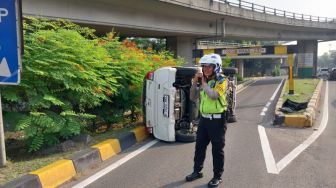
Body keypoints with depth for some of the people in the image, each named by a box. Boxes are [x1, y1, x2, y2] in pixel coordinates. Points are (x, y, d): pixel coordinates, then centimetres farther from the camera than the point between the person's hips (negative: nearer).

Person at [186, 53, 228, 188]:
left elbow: (214, 95, -27)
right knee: (199, 146, 14)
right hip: (204, 119, 7)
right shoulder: (203, 81, 10)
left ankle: (217, 176, 16)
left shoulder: (222, 80, -10)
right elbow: (193, 97, 8)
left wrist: (204, 83, -16)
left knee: (217, 149, 3)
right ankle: (197, 171, 29)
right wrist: (195, 82, -4)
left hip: (217, 120, -6)